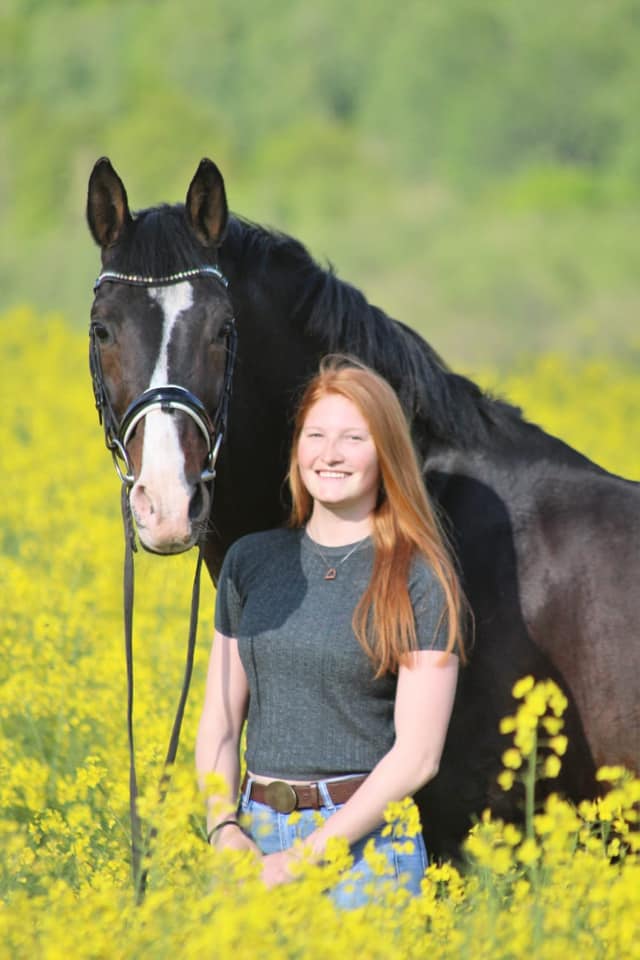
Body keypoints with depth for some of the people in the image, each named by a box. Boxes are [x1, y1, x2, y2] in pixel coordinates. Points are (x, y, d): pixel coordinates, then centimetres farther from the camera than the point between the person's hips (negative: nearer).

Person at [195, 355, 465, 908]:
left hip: (363, 838, -3)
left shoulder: (420, 581, -3)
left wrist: (307, 856, -13)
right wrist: (224, 826, -6)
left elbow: (417, 754, -8)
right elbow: (219, 722, 11)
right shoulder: (249, 561, 10)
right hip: (255, 838, 4)